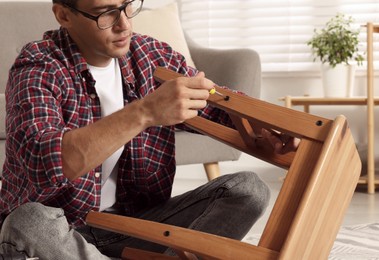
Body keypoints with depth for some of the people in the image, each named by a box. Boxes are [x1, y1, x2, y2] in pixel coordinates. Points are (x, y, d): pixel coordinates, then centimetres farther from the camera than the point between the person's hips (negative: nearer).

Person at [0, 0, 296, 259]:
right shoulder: (39, 69, -16)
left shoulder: (155, 56, -1)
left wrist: (269, 131, -15)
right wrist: (144, 112, -40)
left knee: (248, 188, -10)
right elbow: (43, 164, -34)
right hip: (61, 230, -3)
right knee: (29, 224, -38)